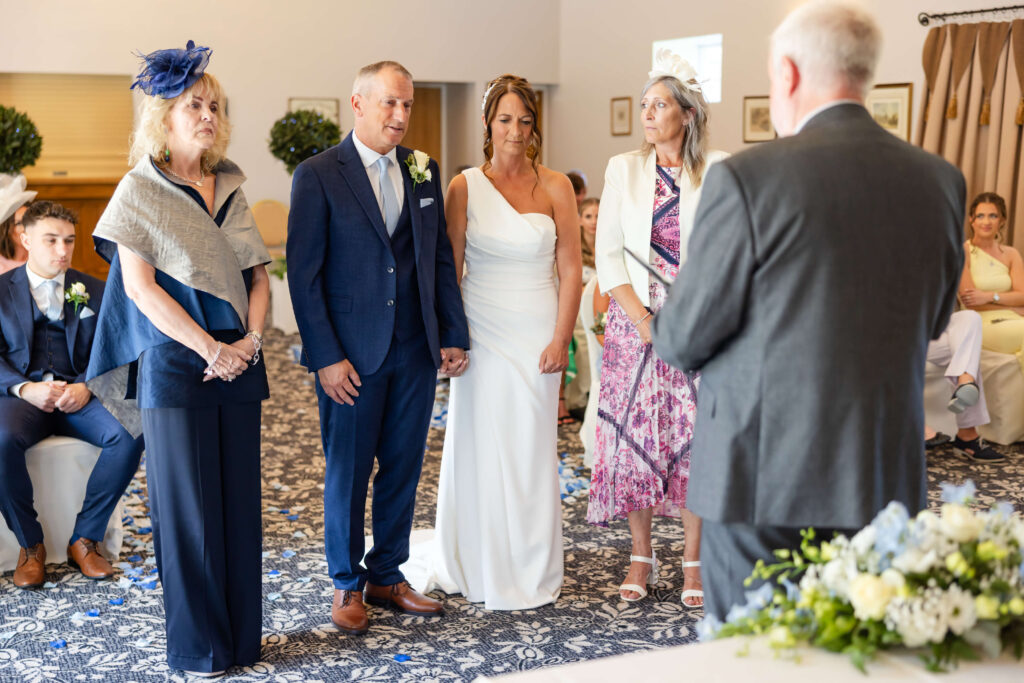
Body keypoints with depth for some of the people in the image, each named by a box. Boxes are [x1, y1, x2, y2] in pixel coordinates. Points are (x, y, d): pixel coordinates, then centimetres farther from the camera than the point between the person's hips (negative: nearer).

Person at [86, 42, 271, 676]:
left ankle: (242, 634, 20)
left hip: (238, 364, 5)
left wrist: (250, 340, -7)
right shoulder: (141, 191, -2)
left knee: (240, 497, 8)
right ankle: (198, 644, 14)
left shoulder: (231, 192, 12)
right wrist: (209, 348, -14)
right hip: (175, 366, -4)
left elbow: (260, 277, 11)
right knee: (187, 503, 2)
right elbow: (140, 286, -9)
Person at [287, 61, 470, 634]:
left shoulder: (424, 171, 9)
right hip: (352, 354, -4)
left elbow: (441, 257, 13)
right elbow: (304, 274, -9)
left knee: (404, 468, 12)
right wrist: (326, 356, -13)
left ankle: (387, 575, 28)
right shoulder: (318, 175, -6)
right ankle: (348, 584, 23)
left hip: (416, 350, 5)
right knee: (348, 472, 6)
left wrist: (454, 335, 7)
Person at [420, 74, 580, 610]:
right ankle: (476, 566, 20)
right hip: (480, 330, 0)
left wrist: (560, 339, -6)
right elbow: (448, 269, 3)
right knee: (477, 444, 4)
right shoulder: (465, 187, 1)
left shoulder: (554, 187, 1)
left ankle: (529, 573, 18)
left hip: (535, 333, 0)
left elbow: (570, 268, 1)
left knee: (531, 449, 4)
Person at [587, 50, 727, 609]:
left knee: (695, 435, 1)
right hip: (635, 321, 2)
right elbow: (608, 253, 3)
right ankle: (641, 556, 16)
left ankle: (693, 560, 12)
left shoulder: (718, 170, 1)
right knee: (635, 432, 3)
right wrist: (641, 317, -8)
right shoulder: (624, 169, 6)